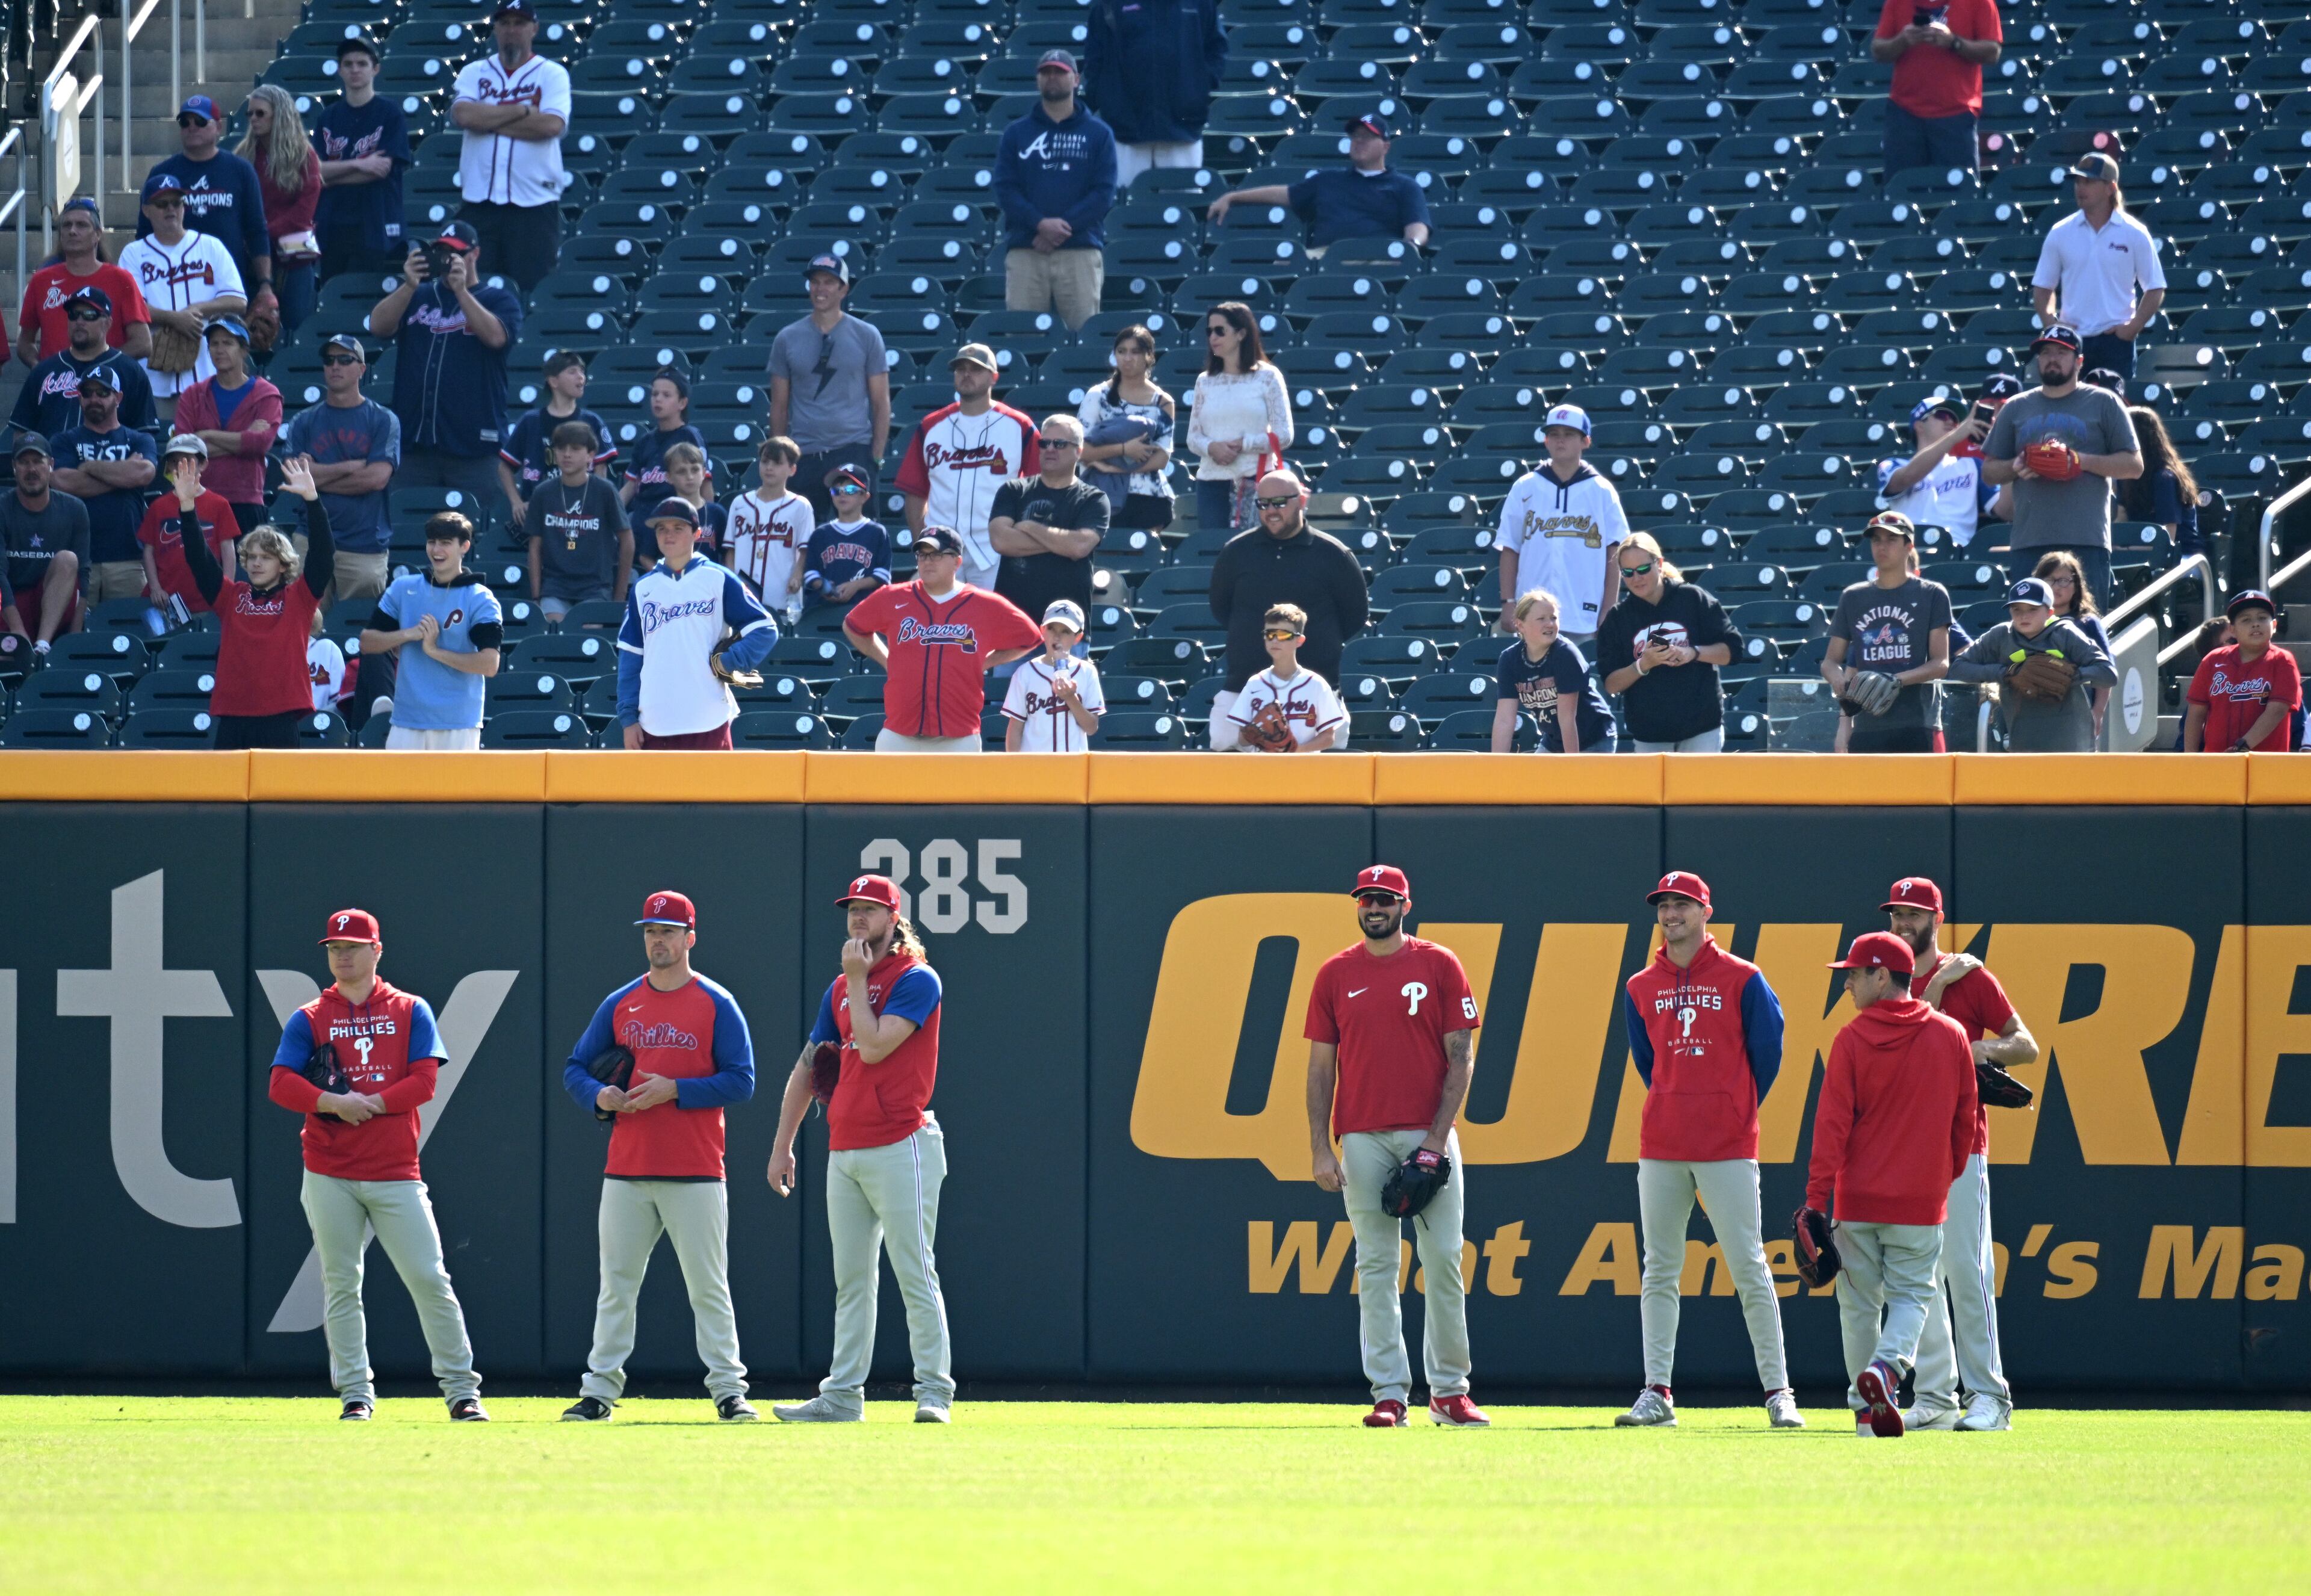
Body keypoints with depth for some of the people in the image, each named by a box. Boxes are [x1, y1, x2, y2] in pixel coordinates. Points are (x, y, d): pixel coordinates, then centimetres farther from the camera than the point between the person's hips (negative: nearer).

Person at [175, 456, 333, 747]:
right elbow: (198, 558, 4)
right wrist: (187, 506, -9)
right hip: (233, 719, 3)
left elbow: (322, 554, -6)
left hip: (280, 719, -3)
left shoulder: (298, 598, 5)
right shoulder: (232, 597, 12)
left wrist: (312, 500, -19)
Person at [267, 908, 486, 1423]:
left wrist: (370, 1104, -14)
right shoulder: (310, 1019, 8)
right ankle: (355, 1394, 8)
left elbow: (425, 1081, -3)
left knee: (429, 1279, -4)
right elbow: (281, 1084, -5)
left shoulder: (411, 1012, 8)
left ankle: (461, 1391, 1)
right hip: (330, 1177, 1)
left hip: (396, 1172, -1)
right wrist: (333, 1102, -21)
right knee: (340, 1285, 1)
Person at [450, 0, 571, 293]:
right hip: (479, 201, 2)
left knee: (532, 289, -5)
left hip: (535, 204, -2)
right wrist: (524, 110, -7)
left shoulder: (552, 74, 5)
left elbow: (552, 125, -12)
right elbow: (462, 114, -7)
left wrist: (490, 121, -8)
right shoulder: (475, 72, 12)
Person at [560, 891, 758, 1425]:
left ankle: (729, 1391, 1)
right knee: (616, 1284, 5)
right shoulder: (619, 1005, 11)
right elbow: (575, 1068, 15)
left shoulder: (717, 1005, 1)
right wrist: (598, 1096, -7)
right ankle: (600, 1391, 8)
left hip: (695, 1174, -3)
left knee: (708, 1285, -3)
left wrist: (673, 1091, -15)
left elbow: (741, 1082, -5)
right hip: (627, 1172, 3)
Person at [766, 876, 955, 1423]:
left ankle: (934, 1392, -7)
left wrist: (858, 980, -6)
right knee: (851, 1280, 9)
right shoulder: (841, 989, 17)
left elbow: (873, 1047, -17)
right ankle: (842, 1395, 10)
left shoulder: (916, 981, -5)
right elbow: (806, 1068, 18)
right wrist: (782, 1145, 14)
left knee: (914, 1274, -8)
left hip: (900, 1147, -7)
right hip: (844, 1149, 7)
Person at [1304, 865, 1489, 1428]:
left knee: (1444, 1260, -3)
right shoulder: (1336, 974, 8)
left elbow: (1461, 1057, 1)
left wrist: (1437, 1139, -9)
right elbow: (1321, 1066, 9)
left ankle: (1449, 1392, 6)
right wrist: (1320, 1149, 0)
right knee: (1376, 1266, 0)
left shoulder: (1439, 966, 3)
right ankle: (1389, 1395, 2)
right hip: (1363, 1138, 1)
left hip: (1428, 1136, -1)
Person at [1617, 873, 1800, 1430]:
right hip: (1661, 1148, 4)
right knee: (1659, 1273, 4)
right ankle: (1657, 1394, 6)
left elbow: (1767, 1052, 6)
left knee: (1749, 1270, -5)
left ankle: (1778, 1393, -2)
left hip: (1728, 1148, -4)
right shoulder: (1642, 988, 10)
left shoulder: (1742, 980, -1)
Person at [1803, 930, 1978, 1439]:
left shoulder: (1853, 1039, -7)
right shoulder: (1951, 1036, 1)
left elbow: (1832, 1124, -10)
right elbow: (1965, 1118, 9)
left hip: (1859, 1199, -1)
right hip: (1921, 1198, 1)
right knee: (1912, 1293, 7)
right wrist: (1947, 1177, 23)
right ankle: (1888, 1364, -21)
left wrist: (1816, 1198, -11)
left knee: (1859, 1302, 9)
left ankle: (1869, 1408, 8)